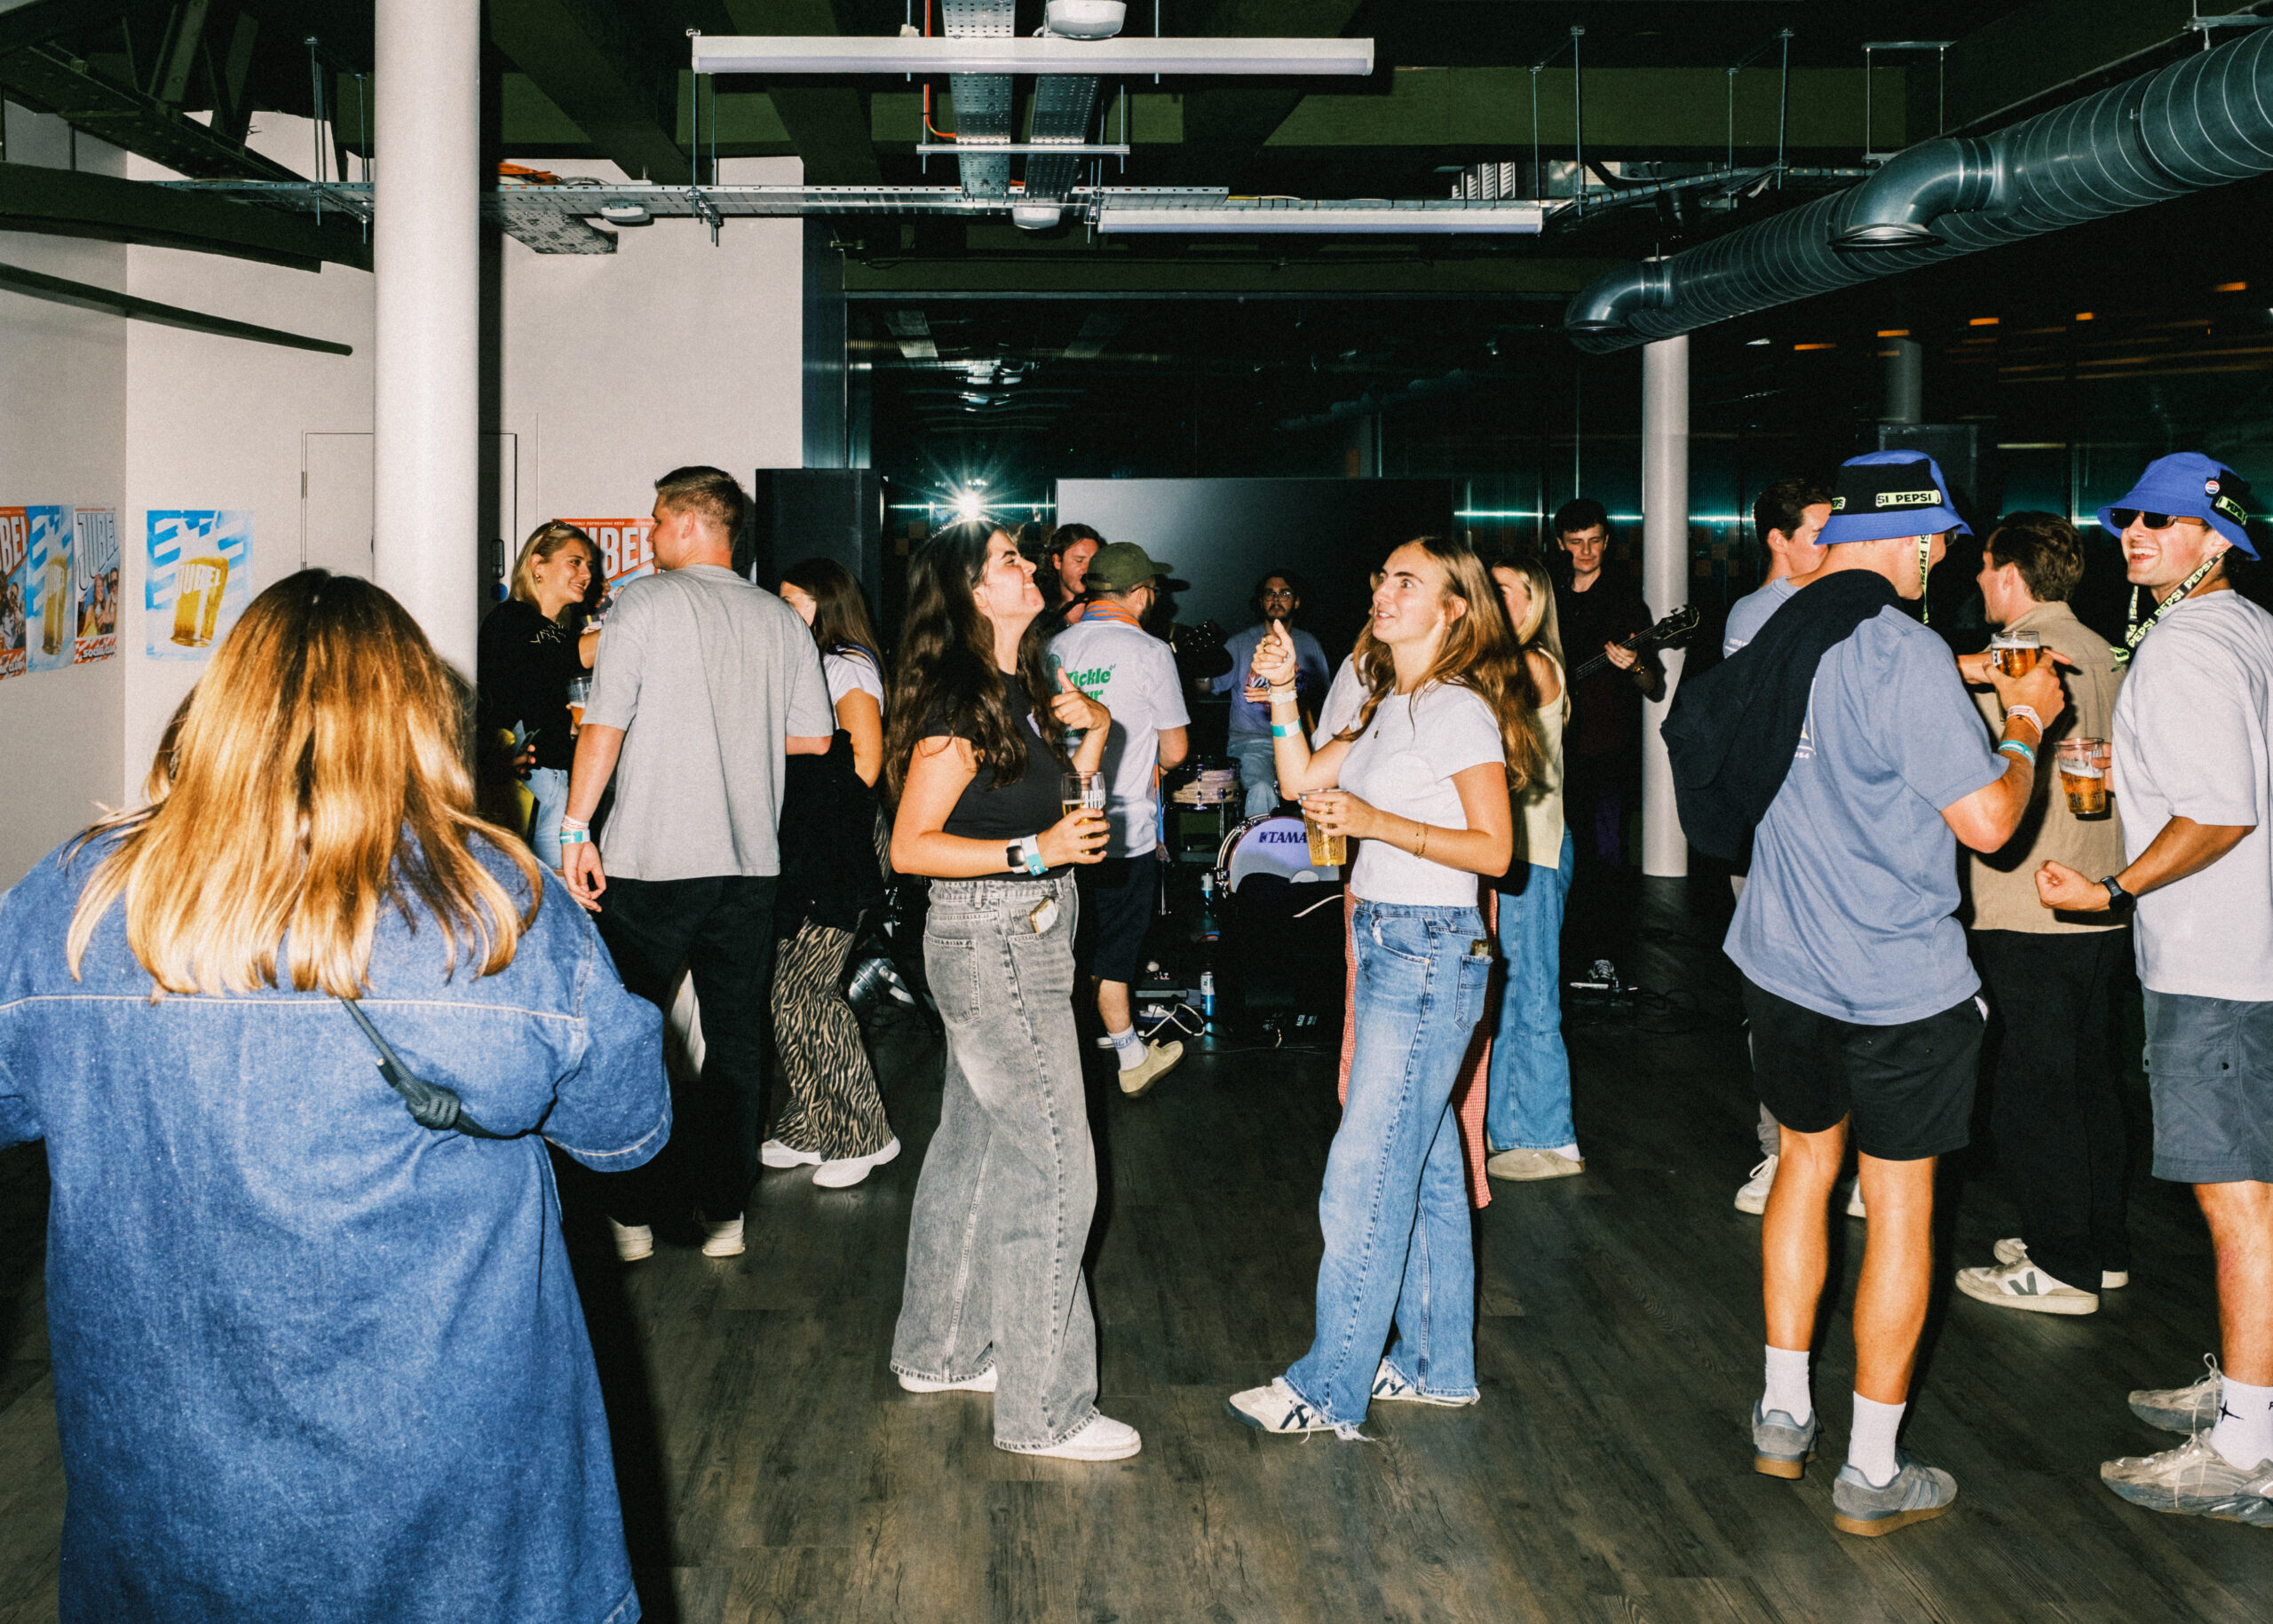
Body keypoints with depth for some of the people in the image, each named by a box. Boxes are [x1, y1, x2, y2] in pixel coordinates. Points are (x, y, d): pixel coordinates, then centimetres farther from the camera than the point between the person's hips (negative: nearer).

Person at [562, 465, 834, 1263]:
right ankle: (723, 1210, 16)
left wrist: (576, 829, -6)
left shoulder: (644, 601, -6)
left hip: (650, 861, -3)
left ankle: (633, 1214, 12)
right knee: (735, 1039, 11)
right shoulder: (782, 619, 5)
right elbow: (814, 737, 7)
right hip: (750, 861, 4)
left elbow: (605, 724, -11)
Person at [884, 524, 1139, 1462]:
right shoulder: (959, 705, -17)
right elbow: (911, 846, -19)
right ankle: (1044, 1409, 1)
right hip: (990, 938, -10)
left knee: (974, 1145, 18)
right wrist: (1034, 851, -24)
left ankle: (940, 1351, 31)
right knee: (1051, 1163, -7)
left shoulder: (1021, 688, 11)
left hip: (1027, 933, 10)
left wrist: (1092, 738, 6)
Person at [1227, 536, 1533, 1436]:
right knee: (1425, 1169, 15)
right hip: (1386, 945, 9)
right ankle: (1438, 1364, 25)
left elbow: (1494, 849, -17)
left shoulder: (1459, 711, -13)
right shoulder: (1389, 706, 14)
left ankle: (1329, 1389, 2)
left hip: (1432, 951, -9)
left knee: (1363, 1178, -6)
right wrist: (1282, 696, 1)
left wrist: (1377, 822, -24)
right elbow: (1303, 782, 14)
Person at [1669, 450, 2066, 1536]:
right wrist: (2025, 723, -3)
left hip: (1783, 964, 7)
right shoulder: (1905, 656, -20)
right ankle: (1872, 1473, 12)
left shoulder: (1775, 640, 3)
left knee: (1807, 1159, 22)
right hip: (1901, 982, -7)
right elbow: (1986, 819, -20)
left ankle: (1783, 1416, 30)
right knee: (1900, 1203, 4)